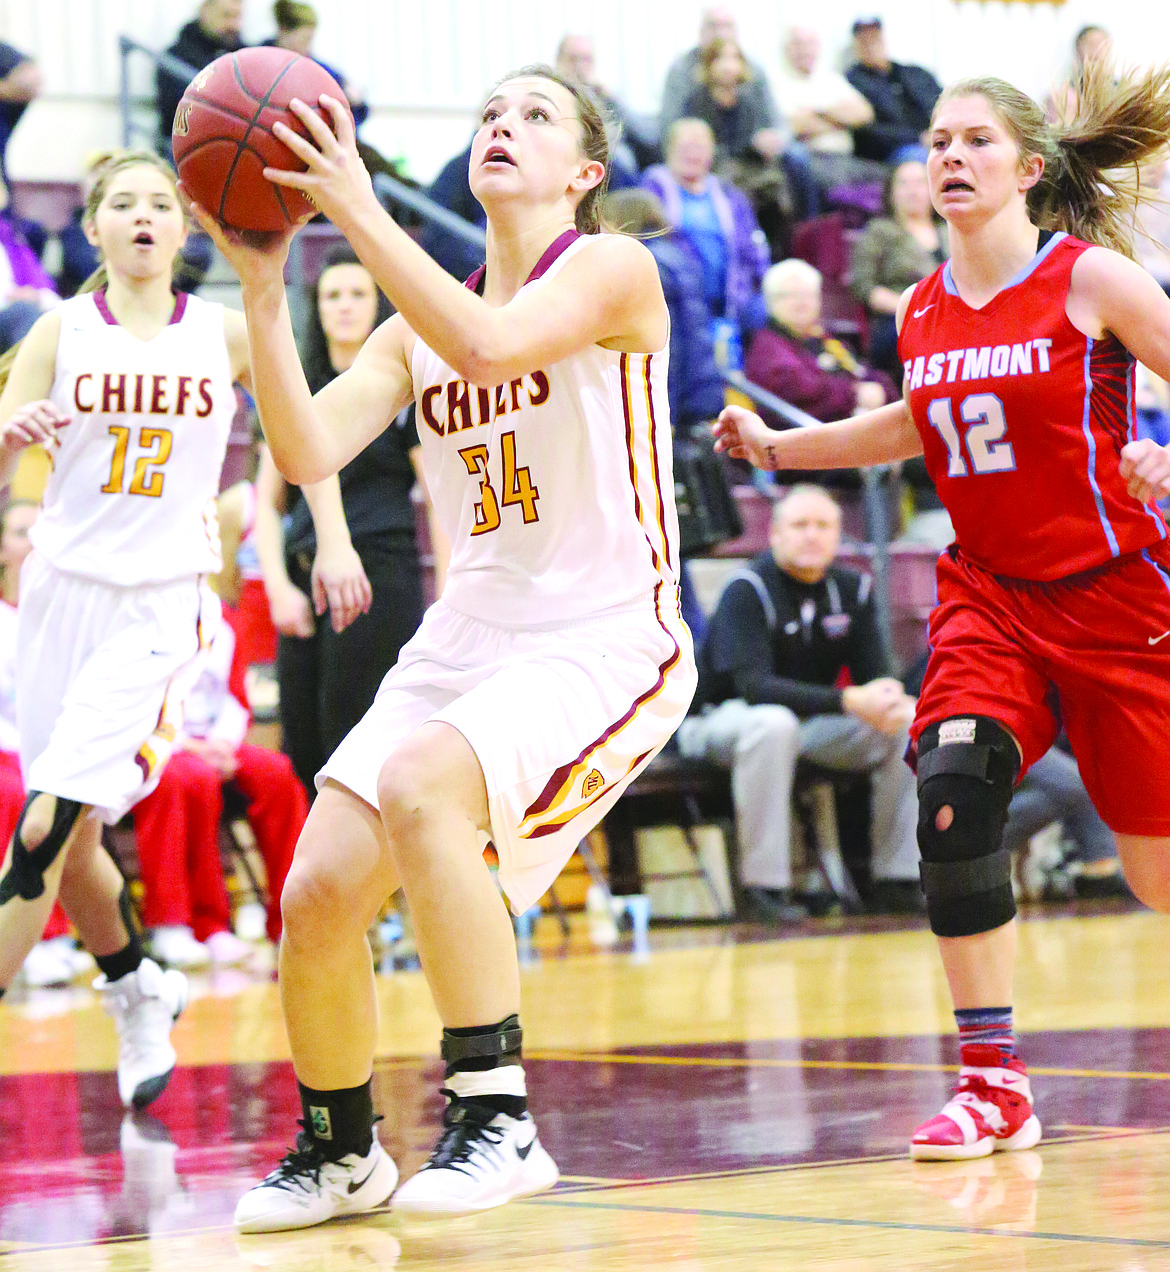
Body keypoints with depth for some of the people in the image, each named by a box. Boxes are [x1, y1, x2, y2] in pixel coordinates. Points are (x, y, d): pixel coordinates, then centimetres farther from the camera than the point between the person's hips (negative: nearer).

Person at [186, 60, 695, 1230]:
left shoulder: (611, 268, -4)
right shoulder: (417, 325, 14)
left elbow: (490, 345, -25)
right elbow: (306, 452, 0)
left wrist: (358, 213, -26)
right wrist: (261, 286, -9)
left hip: (603, 641, -6)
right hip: (464, 640, 6)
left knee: (419, 784, -34)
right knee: (318, 888, -7)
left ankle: (496, 1120, -26)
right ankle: (338, 1151, 18)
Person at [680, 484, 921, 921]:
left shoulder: (852, 589, 1)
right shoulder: (747, 590, -18)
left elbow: (875, 674, -2)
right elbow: (753, 684, -30)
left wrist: (889, 702, -30)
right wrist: (849, 702, -39)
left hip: (810, 721, 6)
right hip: (720, 718, -6)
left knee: (911, 722, -13)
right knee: (773, 724, -40)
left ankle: (897, 879, -8)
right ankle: (765, 886, -35)